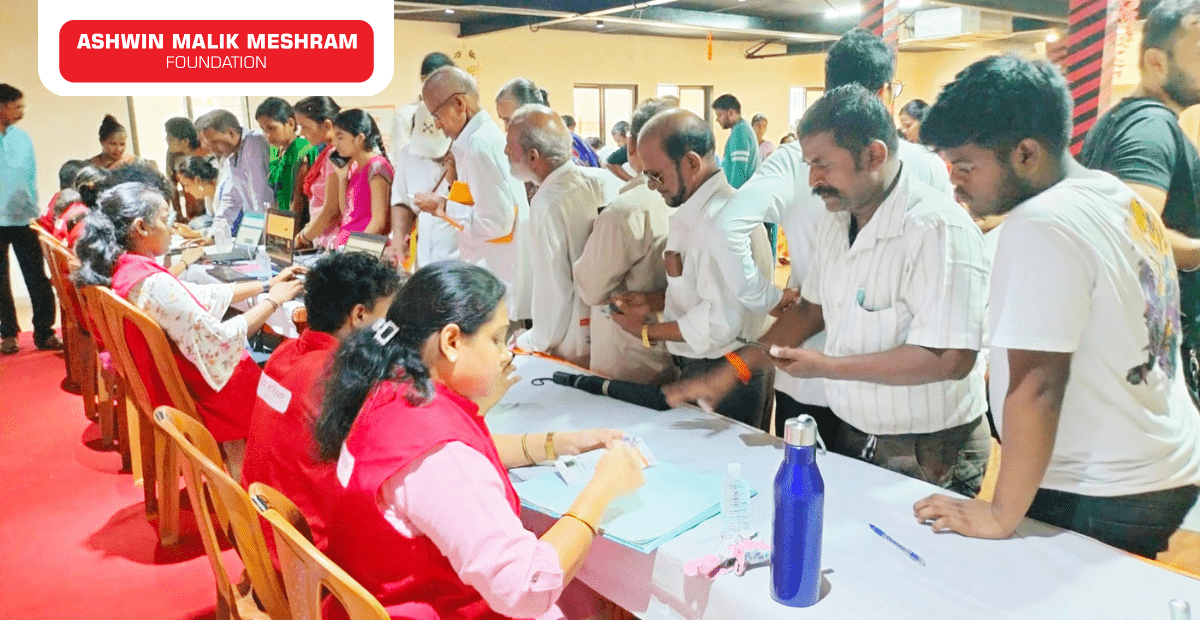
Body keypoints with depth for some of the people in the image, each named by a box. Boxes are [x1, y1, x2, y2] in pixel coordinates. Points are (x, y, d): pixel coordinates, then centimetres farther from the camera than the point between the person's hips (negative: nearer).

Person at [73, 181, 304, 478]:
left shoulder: (121, 270, 1)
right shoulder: (153, 284, -29)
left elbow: (200, 296, 9)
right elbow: (218, 342, -25)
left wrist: (266, 285, 10)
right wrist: (273, 300, -14)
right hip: (195, 397, -8)